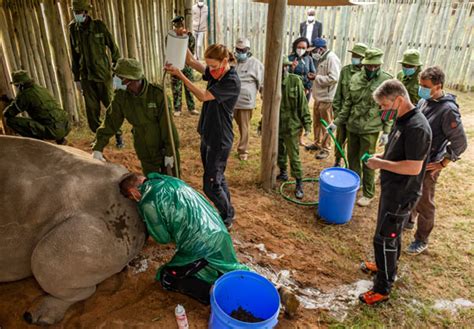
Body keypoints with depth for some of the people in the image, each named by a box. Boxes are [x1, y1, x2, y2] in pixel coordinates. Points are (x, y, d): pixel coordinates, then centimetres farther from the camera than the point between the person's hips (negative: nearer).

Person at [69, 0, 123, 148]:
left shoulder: (98, 26, -7)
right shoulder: (73, 29, 3)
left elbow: (113, 48, -2)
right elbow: (74, 55, 9)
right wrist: (76, 78, 10)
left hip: (103, 74, -3)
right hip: (86, 76, 3)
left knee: (111, 105, 3)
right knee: (91, 109, 4)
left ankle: (118, 134, 19)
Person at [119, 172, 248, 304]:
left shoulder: (148, 203, -10)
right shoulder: (169, 180, 12)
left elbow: (163, 238, 2)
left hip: (200, 245, -8)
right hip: (219, 231, 8)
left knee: (167, 278, 12)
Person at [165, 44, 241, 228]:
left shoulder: (232, 82, -21)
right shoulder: (215, 73, 4)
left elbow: (203, 96, -24)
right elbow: (191, 61, 9)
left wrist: (179, 75, -21)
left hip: (219, 140, -9)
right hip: (207, 135, 9)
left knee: (211, 185, -1)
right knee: (217, 178, 20)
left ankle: (227, 219, 21)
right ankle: (227, 212, 39)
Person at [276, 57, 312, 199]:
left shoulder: (295, 81, -10)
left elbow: (303, 104, -6)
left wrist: (307, 124, -8)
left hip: (292, 126, -3)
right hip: (275, 125, 3)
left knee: (294, 156, 0)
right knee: (279, 152, 18)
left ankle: (299, 184, 11)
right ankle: (283, 173, 41)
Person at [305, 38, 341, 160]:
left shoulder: (331, 58, -16)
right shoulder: (321, 58, 13)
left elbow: (333, 78, -26)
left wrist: (317, 77, -18)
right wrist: (314, 77, 5)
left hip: (326, 98, -9)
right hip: (318, 97, 9)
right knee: (316, 122, 19)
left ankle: (325, 149, 11)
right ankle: (317, 143, 33)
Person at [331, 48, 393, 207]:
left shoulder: (386, 81, -8)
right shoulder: (355, 78, 3)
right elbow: (348, 103, 9)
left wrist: (386, 131, -9)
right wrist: (337, 121, 6)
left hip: (370, 129, -4)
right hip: (352, 126, 5)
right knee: (352, 158, 16)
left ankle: (368, 194, 18)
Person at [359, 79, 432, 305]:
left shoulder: (417, 127, -26)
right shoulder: (402, 120, 5)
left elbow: (414, 167, -28)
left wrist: (381, 164, -22)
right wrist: (381, 156, 3)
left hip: (401, 195, -9)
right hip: (392, 190, 9)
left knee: (384, 239, 1)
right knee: (392, 234, 25)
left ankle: (383, 288, 17)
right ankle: (386, 266, 46)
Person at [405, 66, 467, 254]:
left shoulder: (448, 109, -21)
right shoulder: (423, 101, 0)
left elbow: (460, 143, -18)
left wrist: (442, 163, -13)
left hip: (428, 165, -7)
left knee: (424, 203, 7)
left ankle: (421, 240, 25)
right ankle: (408, 220, 49)